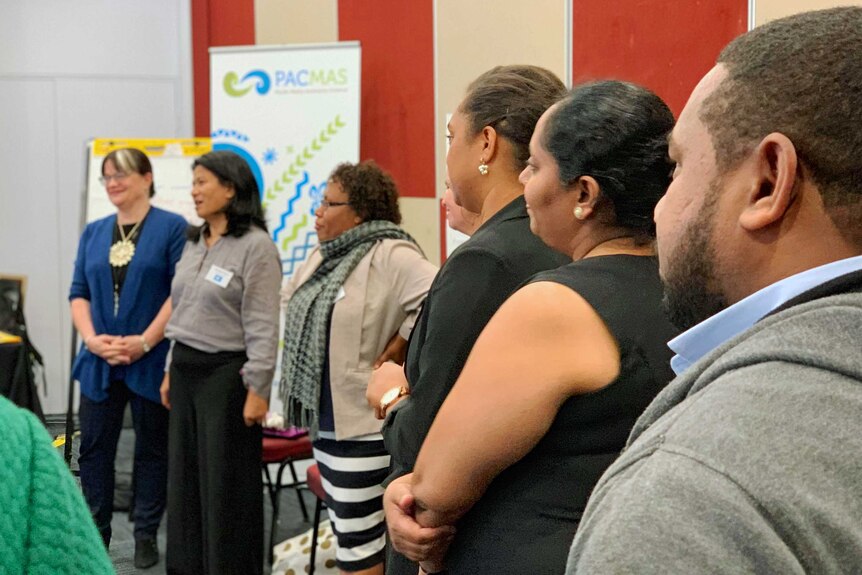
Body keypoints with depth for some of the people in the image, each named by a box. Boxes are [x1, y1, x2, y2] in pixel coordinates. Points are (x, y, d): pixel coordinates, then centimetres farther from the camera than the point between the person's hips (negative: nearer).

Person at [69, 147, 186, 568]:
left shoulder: (172, 227, -4)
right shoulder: (93, 232, 12)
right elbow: (79, 292, 9)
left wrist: (144, 342, -16)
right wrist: (91, 338, -8)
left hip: (150, 360, -4)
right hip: (99, 360, 5)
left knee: (152, 448, 6)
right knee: (94, 447, 7)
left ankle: (146, 535, 17)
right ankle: (95, 534, 19)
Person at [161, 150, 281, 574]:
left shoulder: (256, 246, -12)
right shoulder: (194, 243, 12)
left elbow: (262, 327, -15)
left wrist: (257, 389, -17)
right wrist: (171, 370, 16)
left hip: (226, 373, -7)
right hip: (187, 369, 8)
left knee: (227, 484, 2)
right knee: (185, 477, 12)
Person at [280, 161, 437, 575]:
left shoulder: (390, 256, -19)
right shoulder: (326, 254, 11)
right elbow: (293, 297, 27)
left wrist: (396, 349, -22)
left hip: (363, 424, -9)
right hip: (324, 417, 9)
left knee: (359, 540, -1)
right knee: (344, 527, 19)